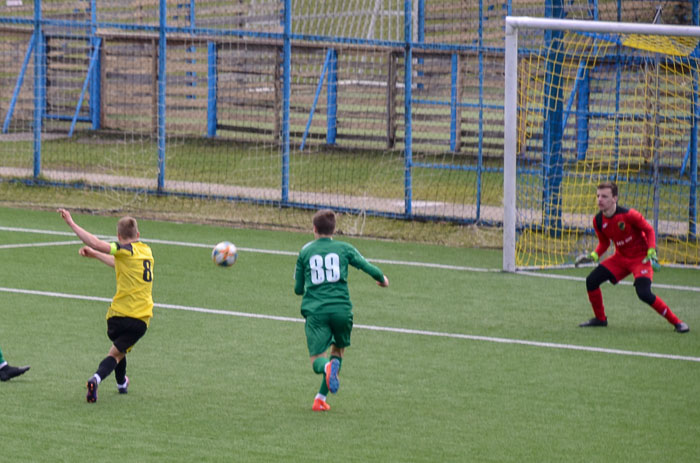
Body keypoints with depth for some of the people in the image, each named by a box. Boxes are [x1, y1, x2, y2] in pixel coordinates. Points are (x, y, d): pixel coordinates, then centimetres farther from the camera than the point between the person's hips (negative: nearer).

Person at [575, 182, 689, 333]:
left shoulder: (628, 215, -25)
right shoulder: (598, 221, -7)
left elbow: (649, 230, -12)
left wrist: (651, 253, -21)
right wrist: (593, 256, -6)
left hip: (640, 258, -6)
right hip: (620, 257, 6)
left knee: (644, 293, -25)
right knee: (592, 281, -5)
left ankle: (676, 322, -10)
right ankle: (600, 319, 16)